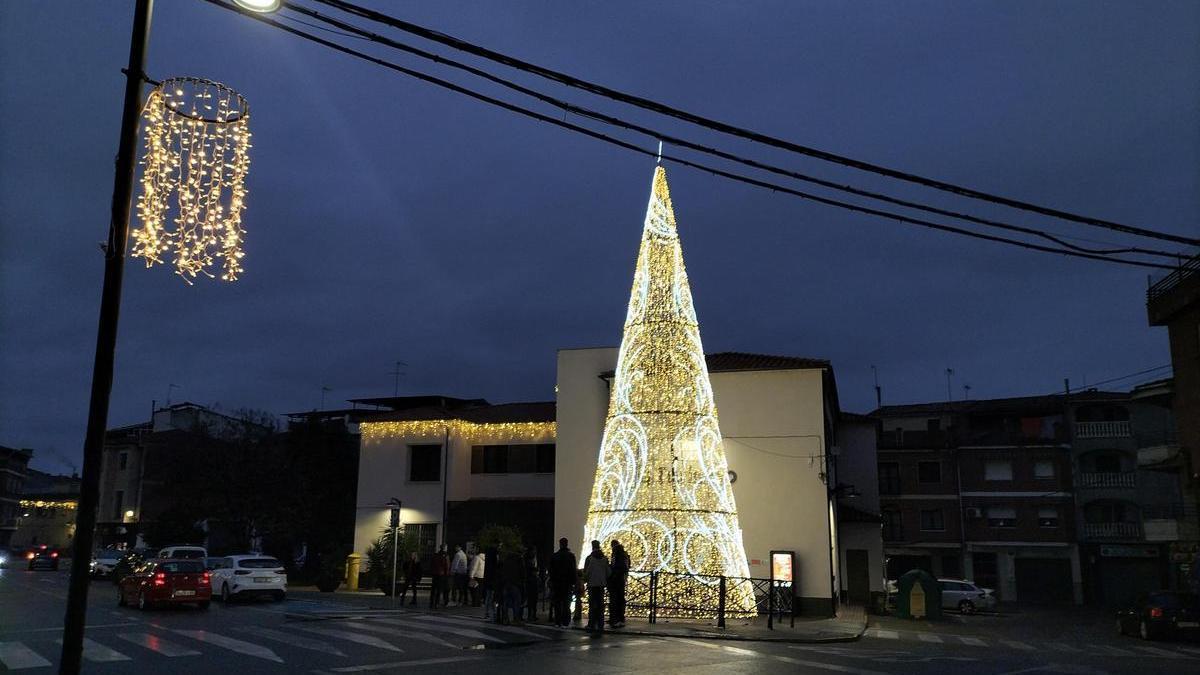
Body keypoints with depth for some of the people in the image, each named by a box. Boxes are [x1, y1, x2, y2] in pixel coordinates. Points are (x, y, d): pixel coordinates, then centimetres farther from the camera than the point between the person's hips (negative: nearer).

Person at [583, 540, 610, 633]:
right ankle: (600, 626, 8)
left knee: (592, 605, 2)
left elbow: (586, 572, -7)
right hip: (602, 584, 3)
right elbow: (608, 571, 4)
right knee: (600, 605, 8)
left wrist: (585, 580, 11)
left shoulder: (589, 558, -10)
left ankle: (591, 625, 1)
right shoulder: (605, 559, 1)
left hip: (592, 584, -3)